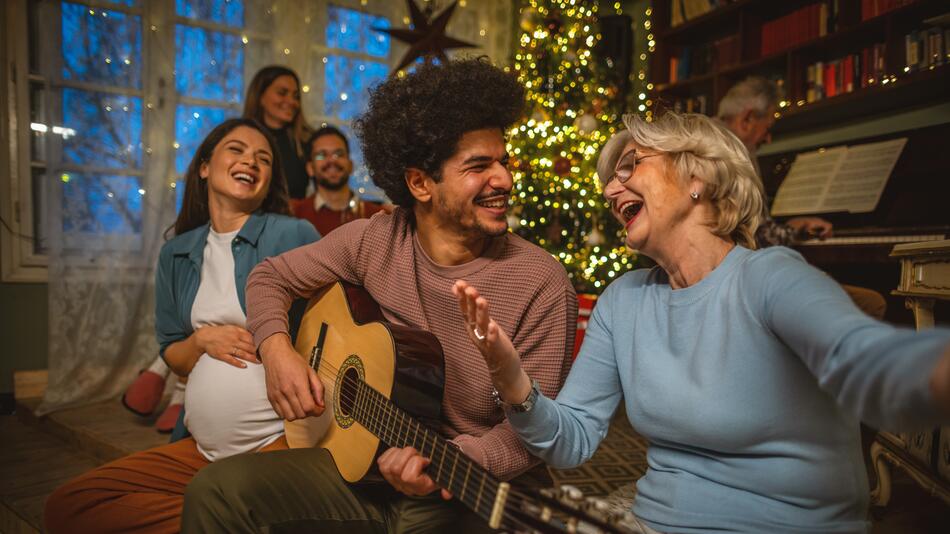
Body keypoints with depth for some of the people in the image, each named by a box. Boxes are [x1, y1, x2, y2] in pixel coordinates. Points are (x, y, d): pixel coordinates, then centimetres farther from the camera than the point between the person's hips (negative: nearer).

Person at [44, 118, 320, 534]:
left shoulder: (294, 235, -4)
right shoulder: (177, 254, 13)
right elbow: (171, 357, 18)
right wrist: (203, 339, -3)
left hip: (284, 439, -6)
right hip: (201, 449, 6)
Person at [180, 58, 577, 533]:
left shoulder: (543, 286, -17)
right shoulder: (374, 241, -5)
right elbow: (272, 276, 9)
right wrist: (277, 349, -10)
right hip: (364, 461, 4)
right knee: (215, 491, -11)